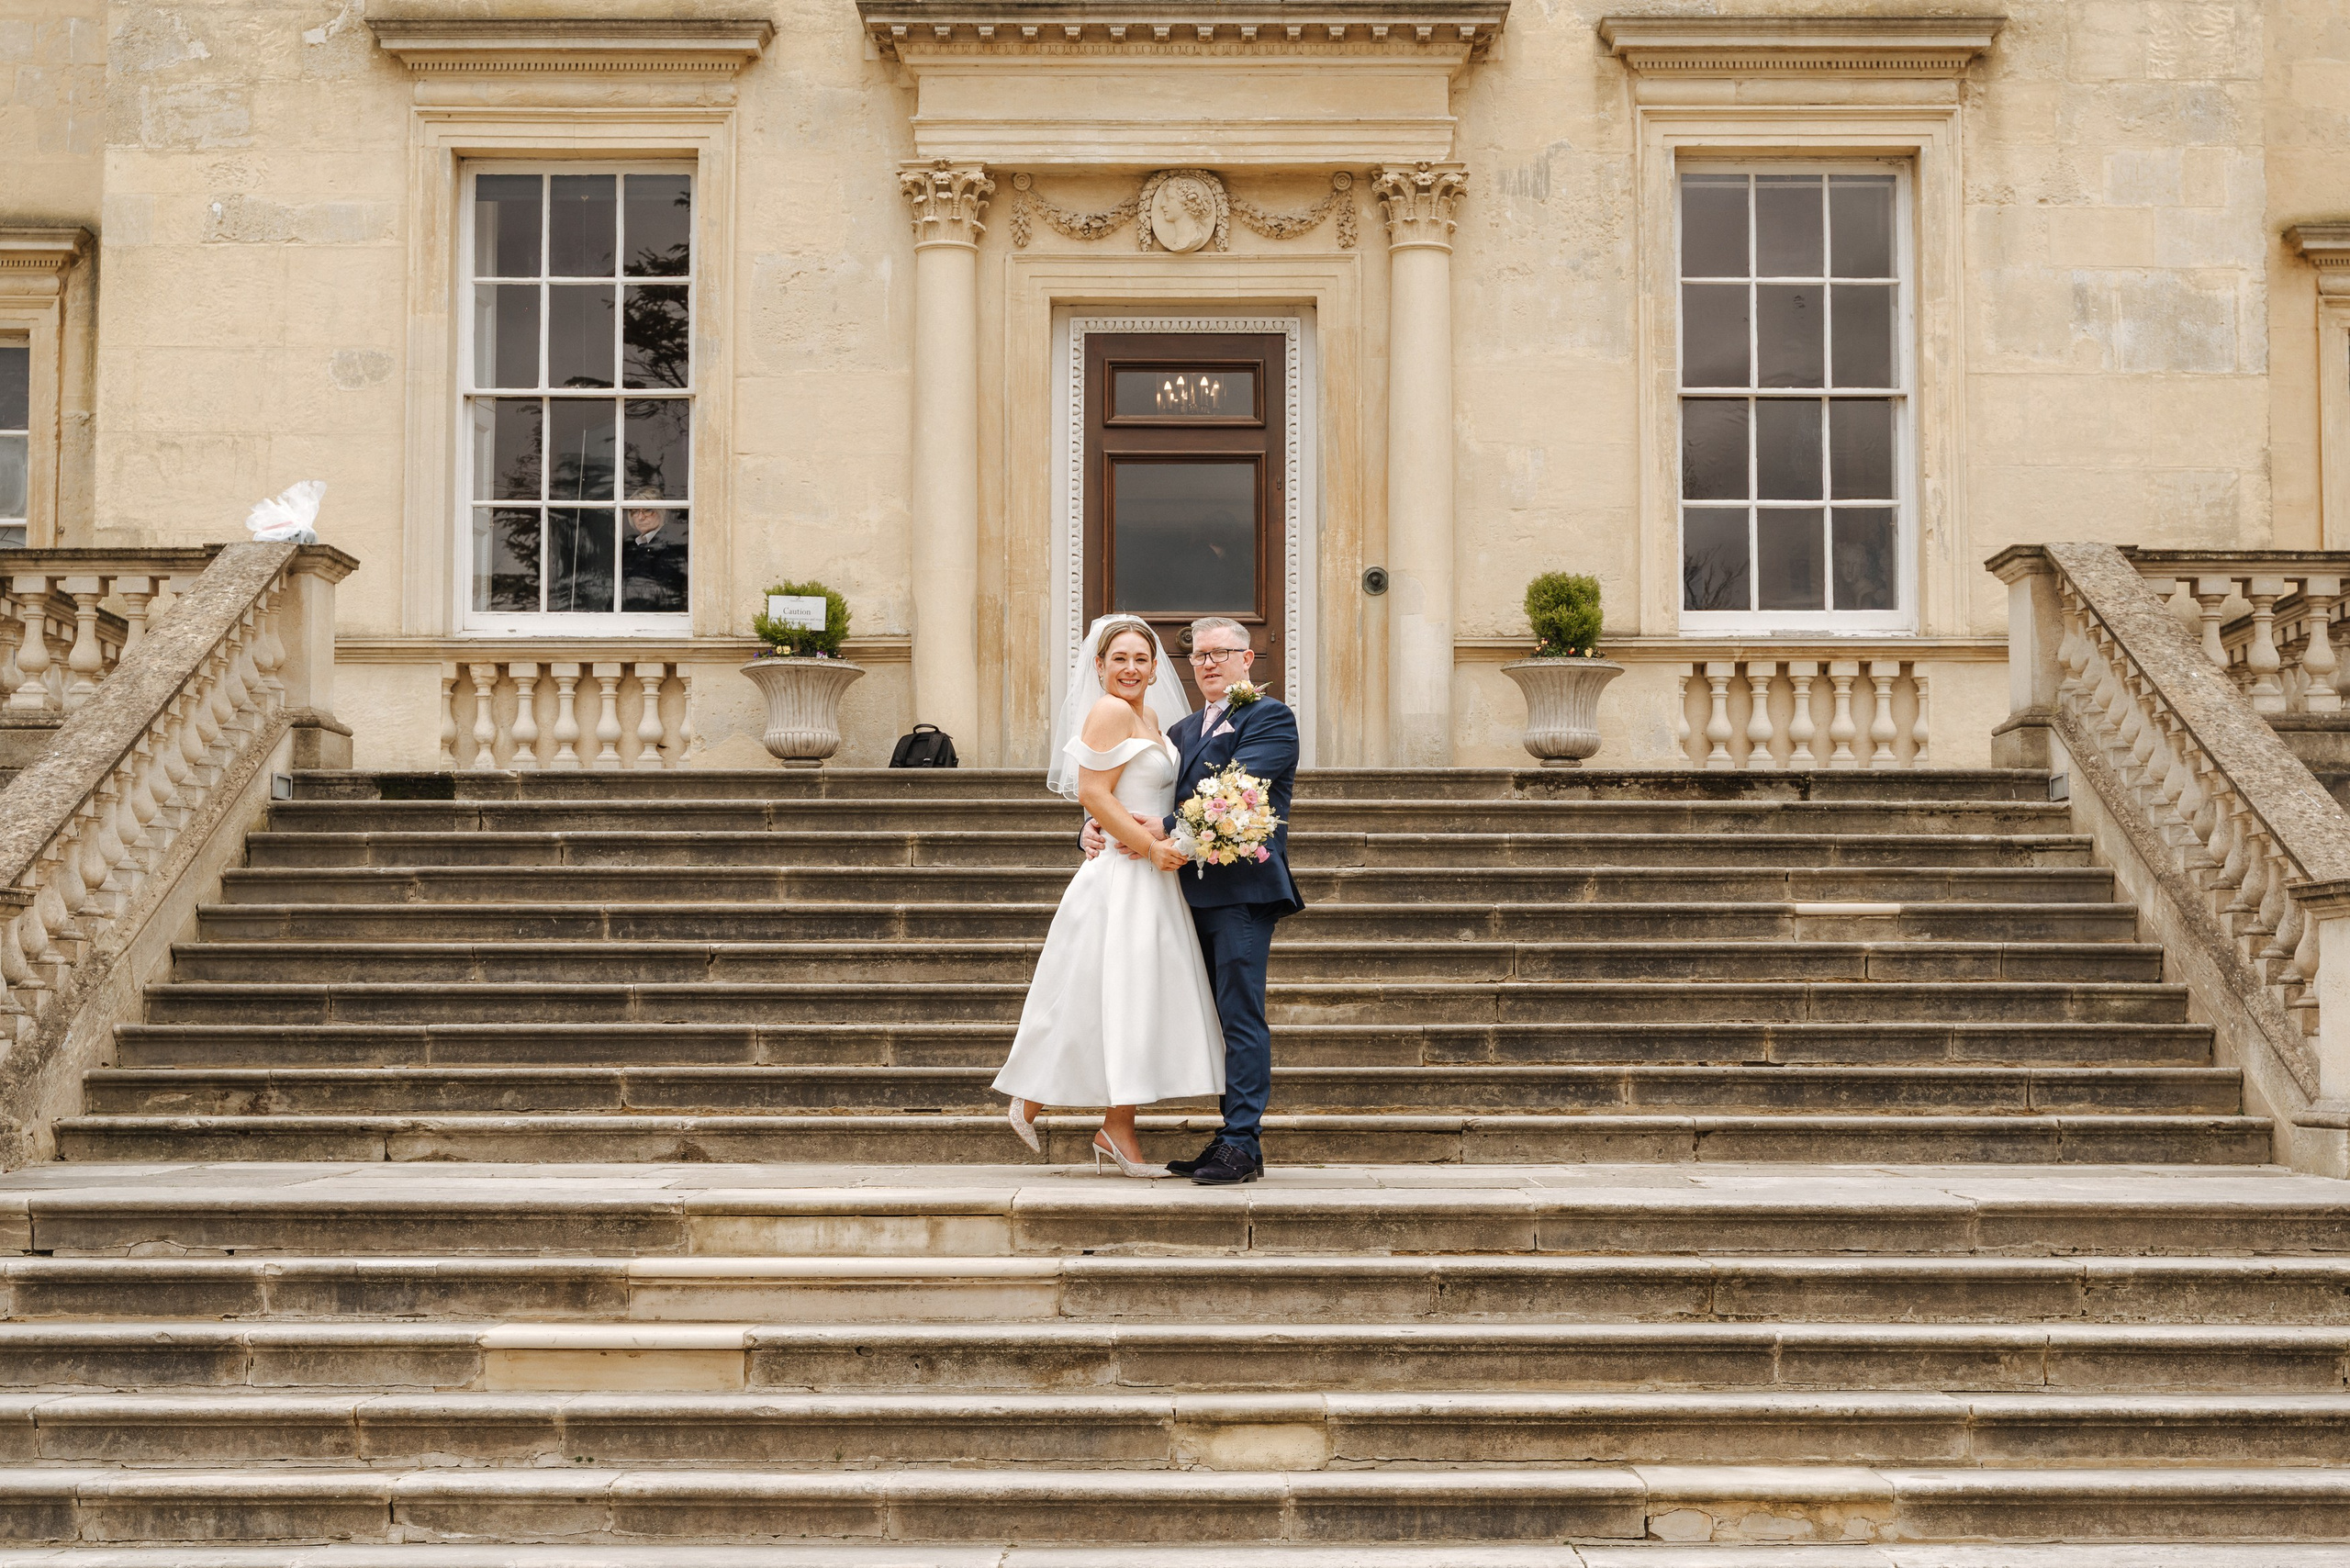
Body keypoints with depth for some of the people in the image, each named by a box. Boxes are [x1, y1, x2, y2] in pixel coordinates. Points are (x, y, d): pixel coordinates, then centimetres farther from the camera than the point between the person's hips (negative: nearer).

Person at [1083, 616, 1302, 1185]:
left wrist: (1168, 830, -16)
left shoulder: (1270, 718, -1)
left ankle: (1243, 1144, -9)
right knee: (1219, 1019, 10)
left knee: (1241, 1018, -9)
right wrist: (1096, 825, -1)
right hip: (1195, 892, 8)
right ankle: (1232, 1139, 14)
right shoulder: (1182, 731, 23)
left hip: (1243, 887, -8)